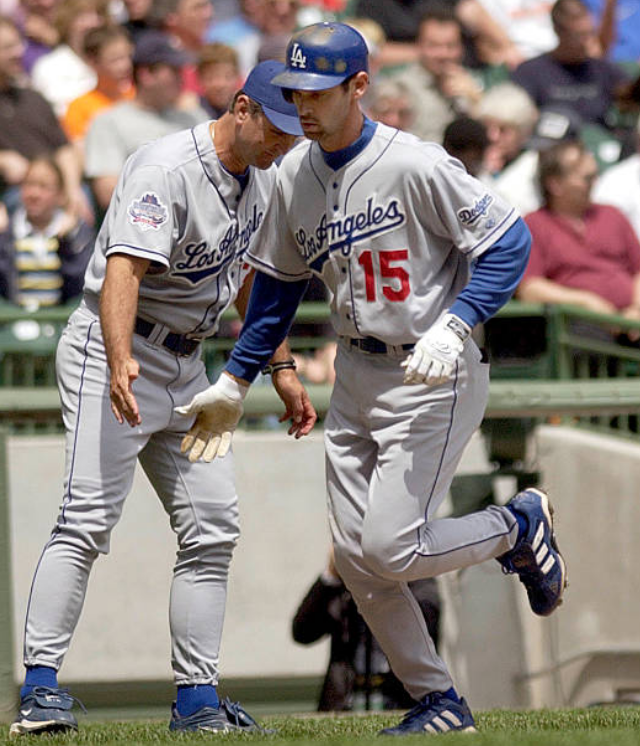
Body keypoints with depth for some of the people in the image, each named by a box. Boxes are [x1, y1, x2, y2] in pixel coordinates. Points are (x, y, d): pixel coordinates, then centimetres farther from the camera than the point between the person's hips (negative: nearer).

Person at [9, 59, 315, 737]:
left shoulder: (262, 177, 7)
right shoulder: (167, 171, -21)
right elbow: (123, 271, -34)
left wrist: (280, 368, 20)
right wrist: (119, 361, -48)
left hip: (186, 368, 9)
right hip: (113, 354, -9)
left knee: (211, 530, 4)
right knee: (89, 519, -19)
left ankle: (196, 700, 9)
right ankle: (40, 689, -22)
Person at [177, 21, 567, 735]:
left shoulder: (415, 166, -18)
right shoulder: (294, 177, 3)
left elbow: (508, 240, -16)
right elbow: (278, 282, 16)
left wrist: (452, 327, -27)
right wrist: (235, 381, 14)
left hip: (432, 376, -7)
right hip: (355, 376, 7)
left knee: (393, 550, -13)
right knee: (355, 557, 3)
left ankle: (519, 526, 14)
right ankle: (437, 703, 16)